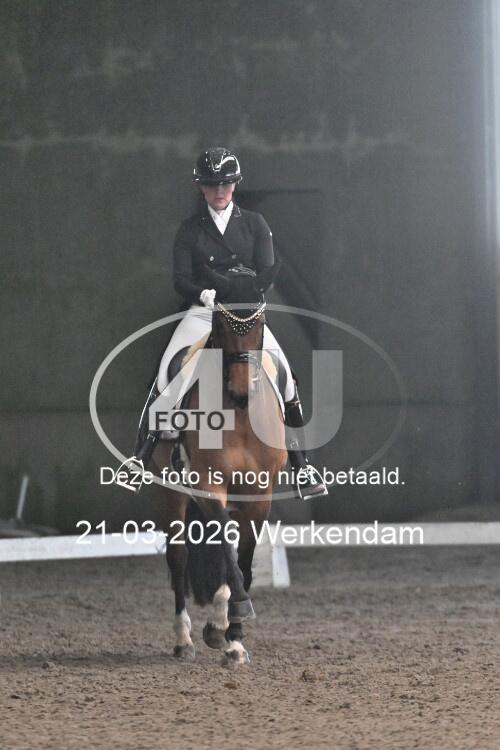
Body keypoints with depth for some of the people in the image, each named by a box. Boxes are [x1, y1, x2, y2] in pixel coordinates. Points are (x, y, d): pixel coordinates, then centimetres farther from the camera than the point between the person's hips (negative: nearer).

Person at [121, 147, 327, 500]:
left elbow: (266, 273, 0)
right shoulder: (190, 230, 8)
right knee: (166, 376, -19)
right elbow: (180, 279, 1)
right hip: (202, 312, 0)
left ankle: (302, 466, -9)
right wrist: (204, 293, -21)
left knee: (285, 376, -17)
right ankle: (140, 459, -14)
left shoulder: (255, 224, 8)